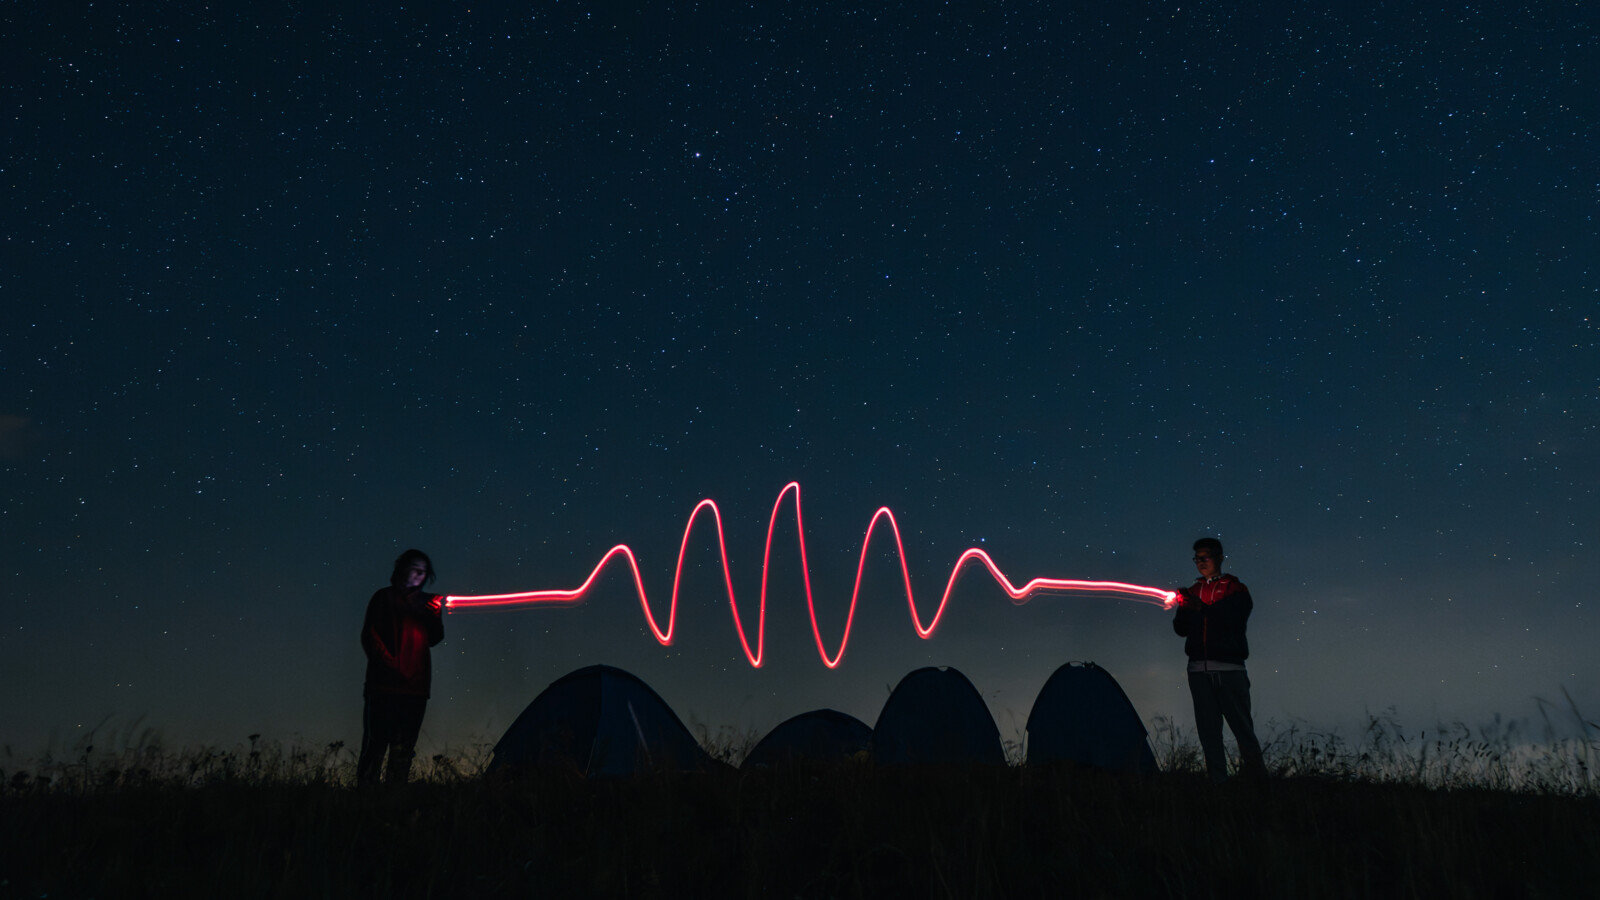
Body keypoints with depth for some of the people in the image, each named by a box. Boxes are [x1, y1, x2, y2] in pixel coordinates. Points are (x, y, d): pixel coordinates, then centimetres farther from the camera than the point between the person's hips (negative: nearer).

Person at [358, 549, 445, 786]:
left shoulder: (426, 602, 15)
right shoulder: (384, 598, 5)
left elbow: (434, 640, 7)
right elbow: (369, 636, 0)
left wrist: (436, 615, -12)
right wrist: (391, 665, -9)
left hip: (415, 688, 4)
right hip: (383, 685, -4)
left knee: (404, 749, 6)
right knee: (376, 743, -8)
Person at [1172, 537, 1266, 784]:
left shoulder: (1235, 589, 7)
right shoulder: (1192, 592, 18)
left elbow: (1234, 618, -11)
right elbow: (1181, 629, 12)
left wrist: (1202, 608, -22)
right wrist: (1182, 608, -8)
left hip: (1229, 668, -4)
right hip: (1198, 669, 4)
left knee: (1242, 726, -5)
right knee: (1208, 729, 2)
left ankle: (1256, 776, 6)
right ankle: (1217, 780, 6)